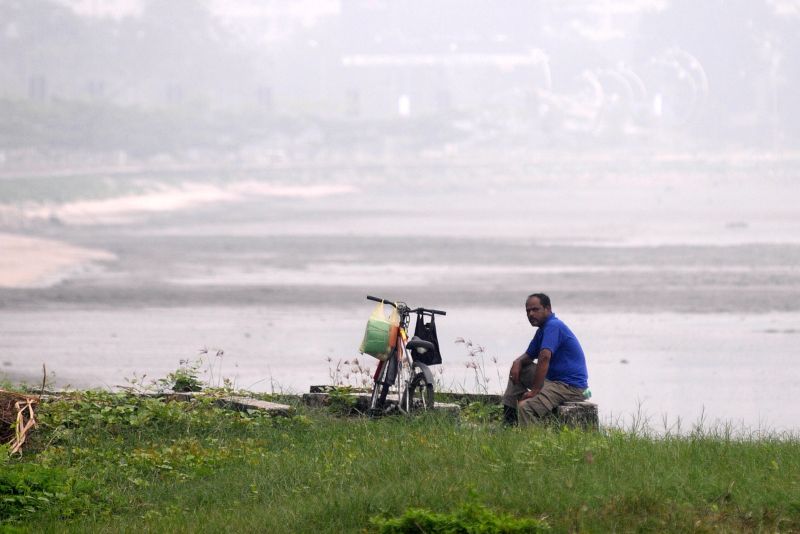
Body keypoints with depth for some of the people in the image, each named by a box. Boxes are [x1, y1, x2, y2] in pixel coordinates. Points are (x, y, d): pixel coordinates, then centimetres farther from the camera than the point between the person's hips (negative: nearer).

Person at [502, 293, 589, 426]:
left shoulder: (553, 326, -16)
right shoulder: (542, 330, 17)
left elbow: (545, 357, -27)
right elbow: (529, 355, 27)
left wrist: (534, 391, -27)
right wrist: (518, 362, 2)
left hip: (571, 386, -11)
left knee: (525, 407, -28)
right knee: (519, 369, 20)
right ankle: (508, 417, 14)